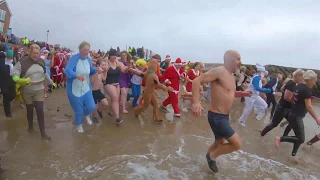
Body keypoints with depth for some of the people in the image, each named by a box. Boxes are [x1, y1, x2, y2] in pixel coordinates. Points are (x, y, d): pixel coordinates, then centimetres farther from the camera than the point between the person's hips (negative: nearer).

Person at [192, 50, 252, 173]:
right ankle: (212, 155, 15)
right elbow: (197, 81, -26)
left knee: (220, 143, 25)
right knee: (237, 144, -6)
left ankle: (210, 156, 49)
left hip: (224, 116, 10)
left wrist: (242, 94, 9)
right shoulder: (219, 71, -19)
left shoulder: (231, 76, 11)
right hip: (216, 117, -10)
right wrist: (196, 102, -37)